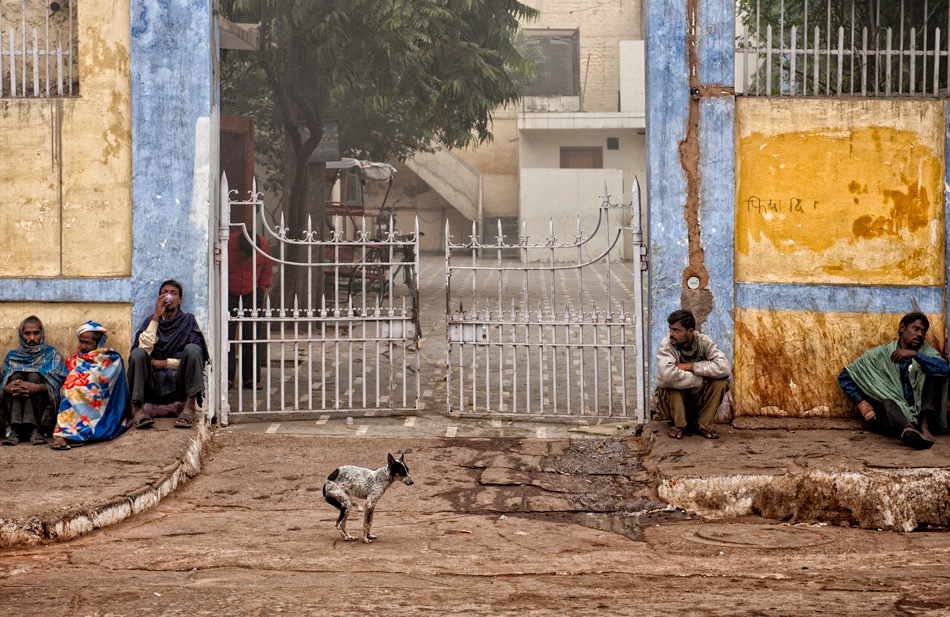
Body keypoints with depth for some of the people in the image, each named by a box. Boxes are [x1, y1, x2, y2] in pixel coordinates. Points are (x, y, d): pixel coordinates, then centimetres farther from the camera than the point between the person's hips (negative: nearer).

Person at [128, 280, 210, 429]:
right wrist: (156, 317, -11)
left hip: (179, 385, -1)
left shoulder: (188, 320, 11)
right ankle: (138, 408, -37)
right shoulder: (150, 321, 12)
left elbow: (197, 356, -1)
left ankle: (190, 406, -35)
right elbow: (144, 348, -8)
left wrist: (165, 363, -7)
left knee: (192, 349, -23)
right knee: (138, 353, -23)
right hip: (153, 386, 1)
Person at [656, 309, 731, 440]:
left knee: (722, 379, -21)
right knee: (672, 381, -32)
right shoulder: (666, 345, -19)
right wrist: (701, 379, -29)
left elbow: (725, 367, -26)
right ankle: (678, 425, -11)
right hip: (673, 401, -2)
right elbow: (668, 375, -39)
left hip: (700, 401, 3)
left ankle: (705, 425, -8)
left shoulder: (703, 342, -11)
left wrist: (690, 366, -27)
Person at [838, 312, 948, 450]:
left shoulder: (926, 351, 12)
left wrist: (915, 354, -20)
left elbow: (943, 368, -11)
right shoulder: (881, 354, 7)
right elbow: (845, 376, 8)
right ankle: (908, 432, -72)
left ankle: (924, 426, -36)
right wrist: (862, 403, -5)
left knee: (934, 376, -14)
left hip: (919, 412, 2)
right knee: (887, 404, -36)